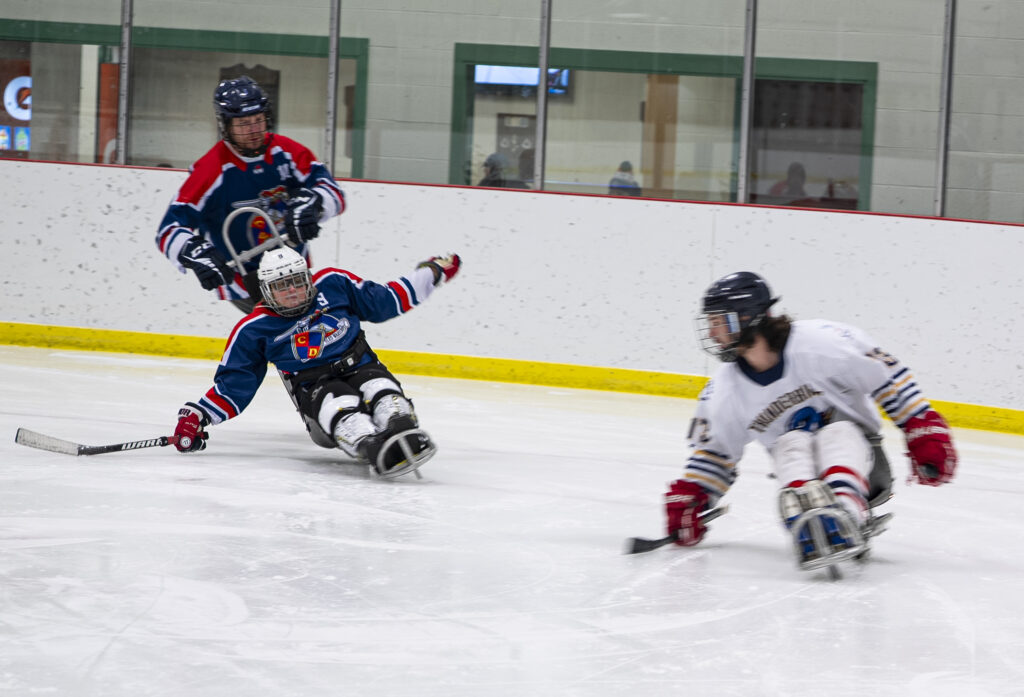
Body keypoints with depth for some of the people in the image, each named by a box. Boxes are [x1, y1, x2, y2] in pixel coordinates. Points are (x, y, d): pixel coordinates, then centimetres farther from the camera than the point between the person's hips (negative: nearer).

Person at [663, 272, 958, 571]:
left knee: (837, 434, -32)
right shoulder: (725, 391, -2)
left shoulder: (820, 342, -19)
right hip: (797, 468, 3)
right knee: (791, 444, -27)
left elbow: (887, 377, -13)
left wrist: (924, 430, -15)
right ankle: (809, 530, -53)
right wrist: (688, 498, -1)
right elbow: (714, 451, 11)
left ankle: (845, 521, -58)